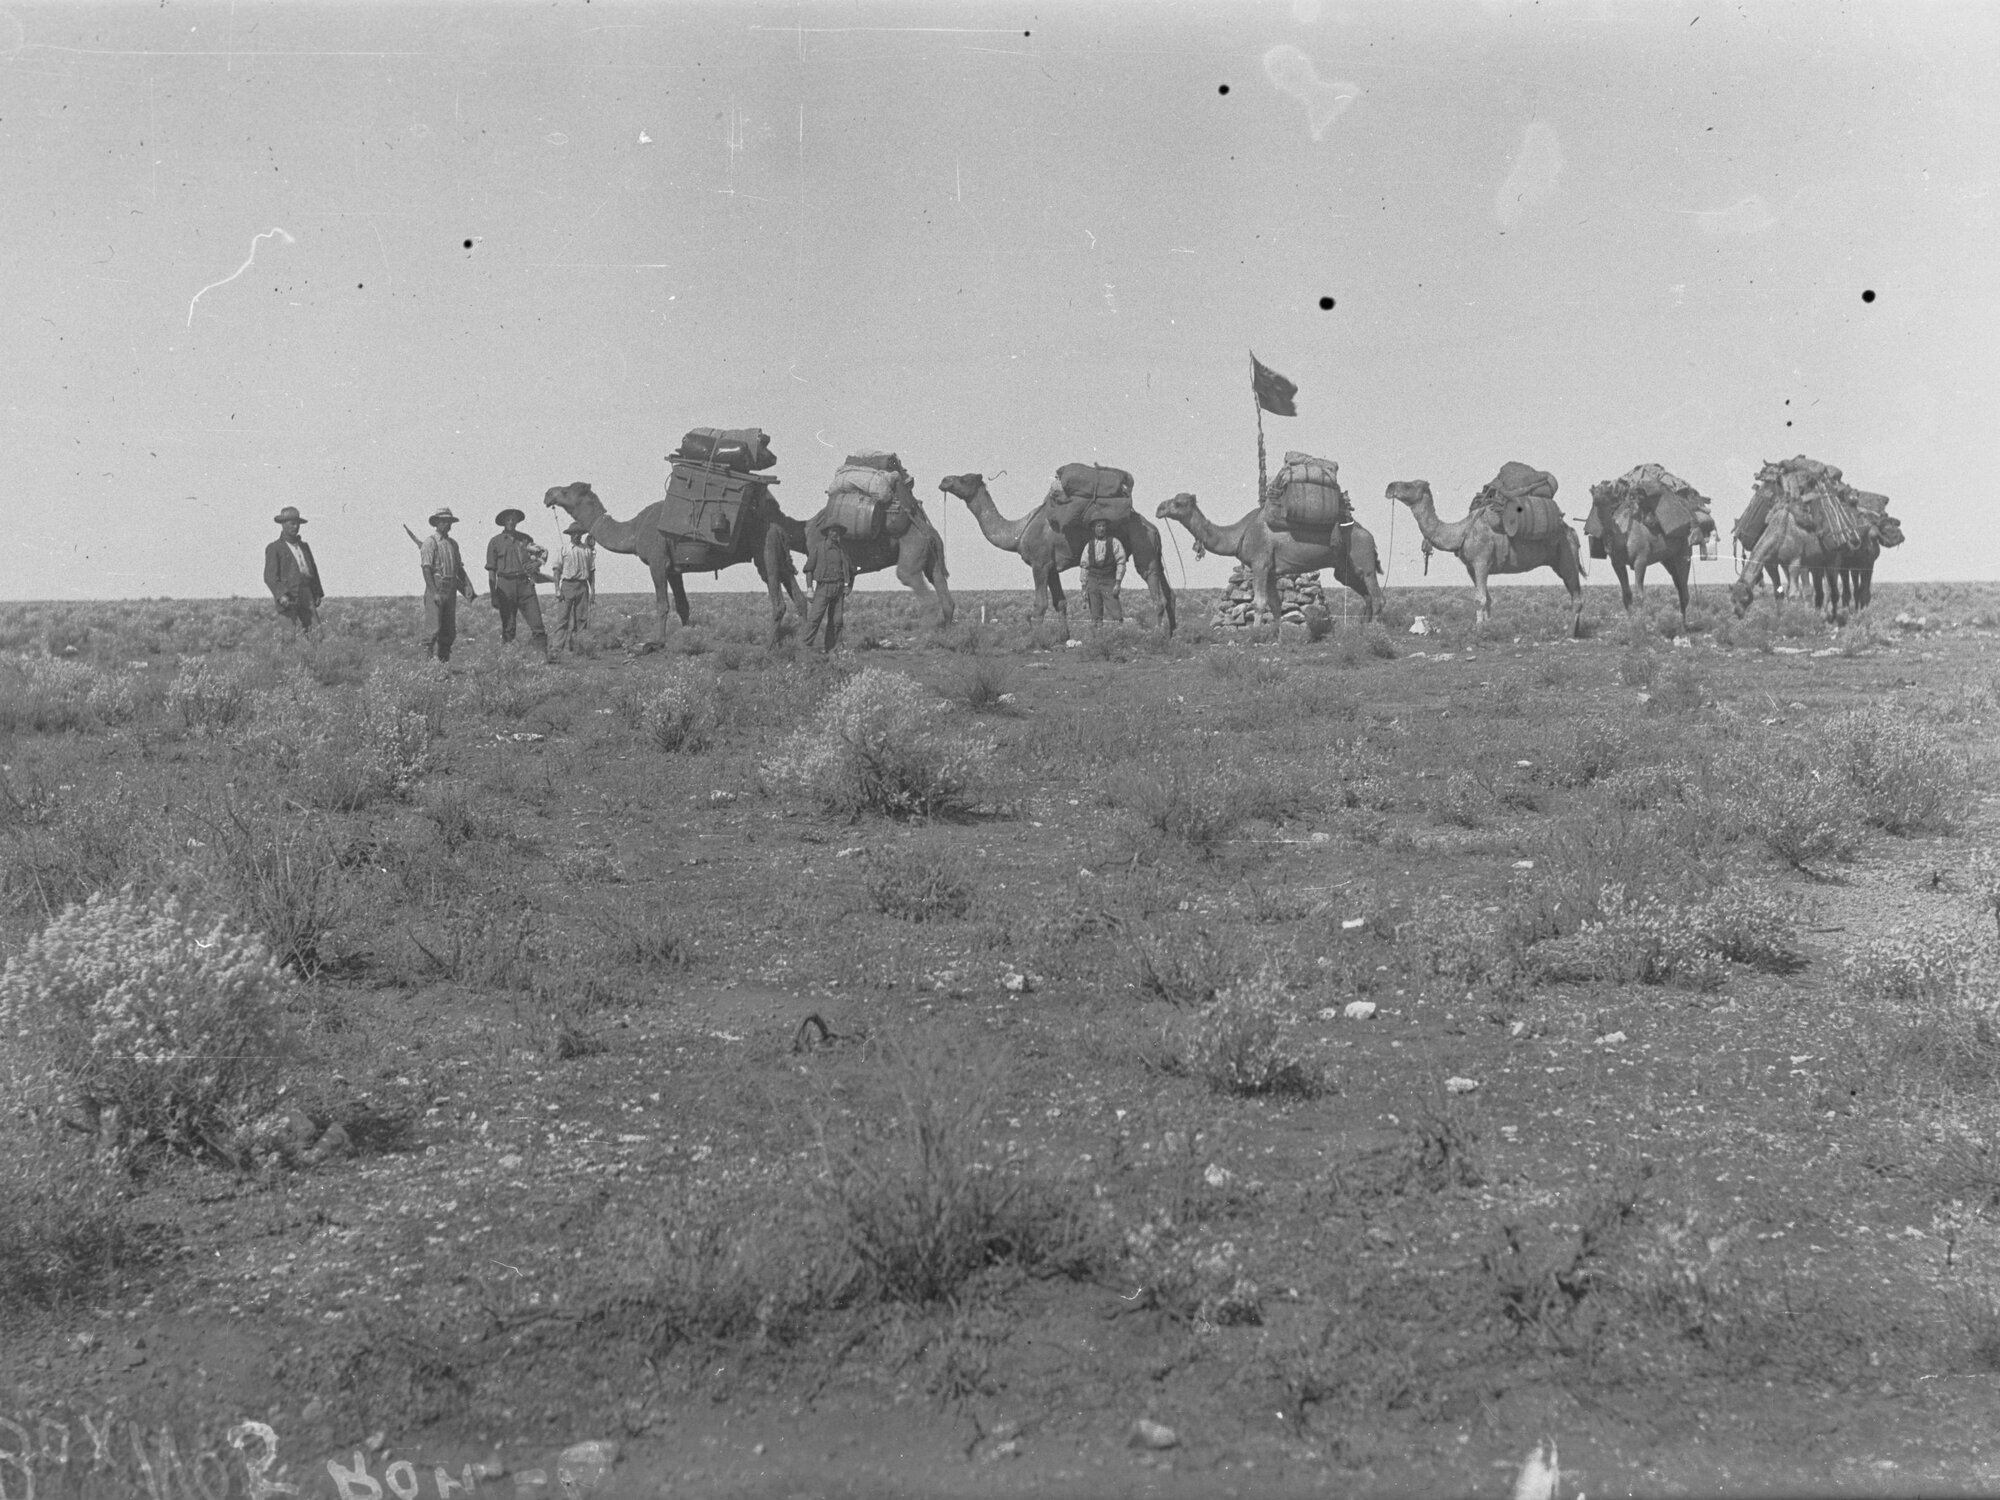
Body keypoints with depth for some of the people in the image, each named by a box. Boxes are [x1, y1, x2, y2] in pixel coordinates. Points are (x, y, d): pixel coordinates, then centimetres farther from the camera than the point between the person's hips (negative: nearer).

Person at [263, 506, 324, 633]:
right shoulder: (274, 548, 4)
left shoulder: (304, 546, 23)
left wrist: (318, 594, 14)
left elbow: (314, 570, 25)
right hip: (288, 598, -5)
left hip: (307, 598, 5)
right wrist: (281, 595, -20)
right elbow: (270, 576, -4)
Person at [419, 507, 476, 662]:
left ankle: (444, 659, 15)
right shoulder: (430, 542, -5)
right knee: (433, 628, -9)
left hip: (451, 590, 7)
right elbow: (426, 568, -12)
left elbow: (459, 568, 20)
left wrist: (468, 589, 8)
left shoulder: (453, 544, 16)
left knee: (450, 630, 8)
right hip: (436, 588, -7)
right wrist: (434, 592, -20)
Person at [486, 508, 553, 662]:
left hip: (525, 584, 1)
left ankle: (545, 653, -12)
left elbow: (538, 559, 21)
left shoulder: (526, 539, 12)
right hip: (505, 585, -1)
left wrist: (535, 564, -5)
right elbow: (491, 571, 5)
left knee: (536, 620, -9)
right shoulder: (495, 542, 6)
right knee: (507, 624, 3)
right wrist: (493, 596, -1)